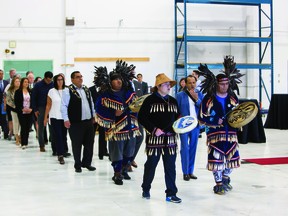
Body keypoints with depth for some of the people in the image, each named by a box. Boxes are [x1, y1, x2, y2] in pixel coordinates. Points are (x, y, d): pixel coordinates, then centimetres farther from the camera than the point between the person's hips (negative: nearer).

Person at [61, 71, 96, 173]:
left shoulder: (86, 90, 12)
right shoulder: (68, 91, -9)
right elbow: (64, 106, -10)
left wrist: (93, 116, 20)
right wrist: (66, 119, -15)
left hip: (89, 121, 6)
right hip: (76, 123, -6)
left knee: (89, 143, 10)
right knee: (77, 144, 2)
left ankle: (87, 163, 24)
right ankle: (77, 165, 14)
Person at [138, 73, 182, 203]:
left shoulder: (173, 101, 12)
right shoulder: (150, 100, -6)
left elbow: (177, 117, 22)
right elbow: (141, 117, -10)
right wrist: (154, 129, -16)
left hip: (170, 138, 4)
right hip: (154, 138, -4)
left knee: (170, 167, 4)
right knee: (151, 165, 8)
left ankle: (171, 194, 10)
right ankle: (146, 189, 28)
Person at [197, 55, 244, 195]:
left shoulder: (233, 97, 7)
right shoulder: (209, 99, -8)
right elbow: (201, 118, -6)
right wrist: (216, 121, -15)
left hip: (231, 133, 5)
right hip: (215, 134, -5)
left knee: (232, 157, 10)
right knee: (216, 158, -5)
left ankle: (226, 178, 35)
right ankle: (219, 184, 12)